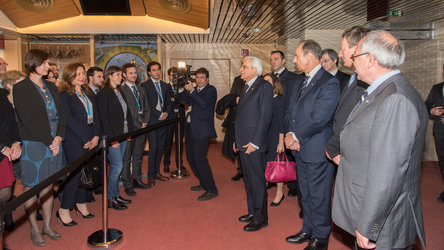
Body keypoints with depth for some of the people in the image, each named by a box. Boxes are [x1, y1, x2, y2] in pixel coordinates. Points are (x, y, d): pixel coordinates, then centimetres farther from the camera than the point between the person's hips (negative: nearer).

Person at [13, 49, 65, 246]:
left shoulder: (51, 87, 12)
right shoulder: (21, 89, -6)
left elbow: (60, 114, 10)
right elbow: (28, 120, -13)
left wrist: (59, 137, -6)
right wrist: (49, 142, -14)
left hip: (54, 144, 6)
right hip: (33, 145, -5)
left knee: (48, 185, 12)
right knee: (31, 188, 6)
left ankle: (47, 226, 24)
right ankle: (35, 230, 18)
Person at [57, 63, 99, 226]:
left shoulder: (88, 93, 15)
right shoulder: (64, 95, -6)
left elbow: (95, 115, 11)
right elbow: (69, 119, -13)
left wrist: (96, 136, -1)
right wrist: (85, 139, -12)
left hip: (90, 140, 6)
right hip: (74, 141, -6)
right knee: (76, 173, -6)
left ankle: (80, 203, 24)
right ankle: (63, 210, 7)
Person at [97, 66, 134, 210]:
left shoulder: (120, 92, 15)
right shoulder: (104, 93, -9)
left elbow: (126, 112, 18)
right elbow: (103, 118, -14)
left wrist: (129, 130, 10)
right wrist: (111, 137, -18)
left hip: (123, 134, 8)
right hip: (112, 136, -7)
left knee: (116, 166, 13)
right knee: (117, 166, -6)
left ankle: (115, 195, 22)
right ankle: (110, 199, 6)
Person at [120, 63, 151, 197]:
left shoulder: (140, 90, 17)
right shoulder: (121, 90, -8)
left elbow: (146, 108, 19)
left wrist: (145, 122, 3)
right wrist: (134, 124, -13)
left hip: (141, 128, 7)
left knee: (138, 156, 15)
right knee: (126, 158, 2)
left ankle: (137, 180, 26)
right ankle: (127, 185, 11)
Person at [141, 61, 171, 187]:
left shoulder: (165, 85, 15)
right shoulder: (145, 86, -4)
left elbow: (168, 101, 15)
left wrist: (166, 113, -3)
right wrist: (159, 114, -12)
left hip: (163, 120, 5)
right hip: (152, 121, -5)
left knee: (160, 147, 9)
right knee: (153, 148, -8)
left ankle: (157, 171, 21)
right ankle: (151, 175, 4)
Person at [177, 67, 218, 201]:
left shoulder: (211, 90, -5)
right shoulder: (194, 90, 17)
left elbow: (204, 104, -20)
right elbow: (184, 100, 11)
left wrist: (192, 91, -19)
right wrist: (186, 90, -4)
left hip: (202, 129, -8)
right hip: (190, 128, 8)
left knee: (199, 158, -13)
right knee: (191, 157, 13)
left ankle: (211, 190, -4)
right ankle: (204, 183, 29)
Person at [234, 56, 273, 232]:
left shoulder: (264, 87, -11)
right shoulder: (246, 87, 17)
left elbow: (265, 117, -16)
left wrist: (254, 142, -18)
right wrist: (236, 140, 16)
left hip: (254, 144, -9)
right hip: (243, 143, 9)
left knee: (257, 181, 0)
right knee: (248, 180, 17)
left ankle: (260, 218, 13)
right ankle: (252, 212, 30)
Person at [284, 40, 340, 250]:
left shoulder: (329, 83, -16)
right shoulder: (302, 81, 13)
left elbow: (318, 119, -23)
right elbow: (290, 111, 11)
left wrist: (296, 136, -12)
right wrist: (290, 134, -7)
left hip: (317, 151, -8)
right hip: (300, 149, 8)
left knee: (318, 196, 6)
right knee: (305, 194, 20)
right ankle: (308, 230, 38)